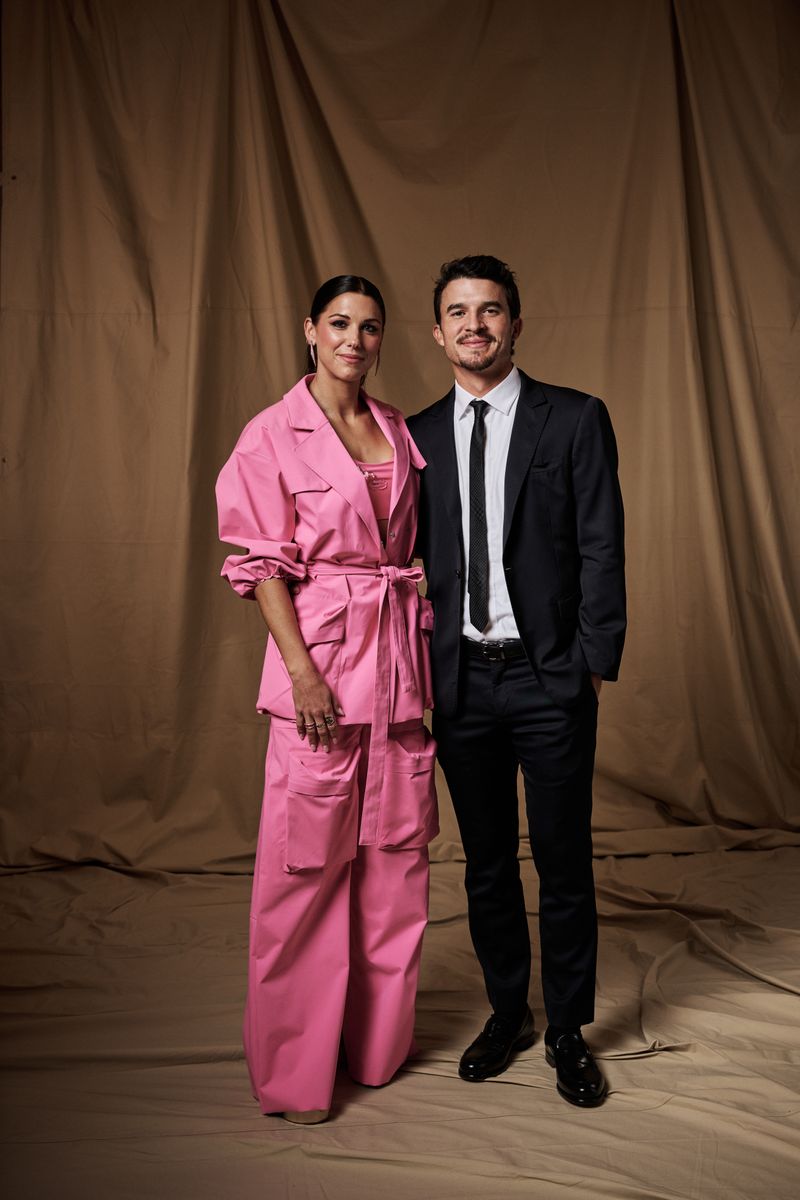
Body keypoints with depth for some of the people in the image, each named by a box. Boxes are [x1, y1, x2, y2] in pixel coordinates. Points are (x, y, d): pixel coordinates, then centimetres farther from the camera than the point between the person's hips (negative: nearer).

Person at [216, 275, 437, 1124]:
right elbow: (263, 565, -7)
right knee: (307, 861, 0)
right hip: (320, 650, -5)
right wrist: (301, 668, -16)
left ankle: (380, 1037, 29)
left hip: (398, 653, 6)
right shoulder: (273, 434, -3)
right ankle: (294, 1065, 16)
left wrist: (426, 641, 7)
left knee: (396, 849, 11)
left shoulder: (398, 431, 13)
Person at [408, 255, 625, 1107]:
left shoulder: (576, 420, -1)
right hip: (461, 680, 3)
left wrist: (595, 664, -9)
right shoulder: (417, 436, 8)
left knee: (563, 863, 7)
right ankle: (507, 1013, 33)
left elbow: (601, 550, -4)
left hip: (550, 680, -3)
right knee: (486, 863, 14)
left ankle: (568, 1030, 25)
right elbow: (412, 559, 9)